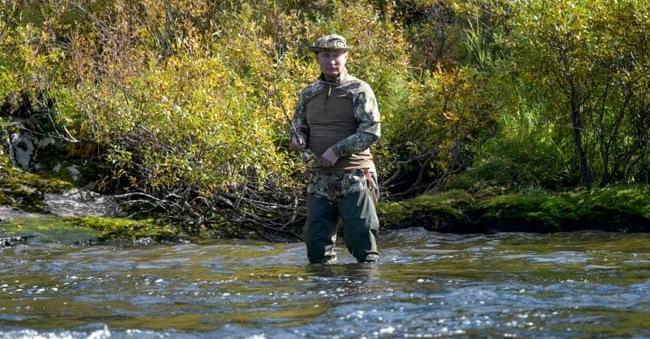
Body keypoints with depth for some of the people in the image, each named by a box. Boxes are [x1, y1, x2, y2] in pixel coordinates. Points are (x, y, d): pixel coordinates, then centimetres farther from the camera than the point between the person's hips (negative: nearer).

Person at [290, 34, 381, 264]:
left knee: (360, 236, -6)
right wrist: (298, 141, -5)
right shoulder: (309, 94, 13)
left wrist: (337, 150, -17)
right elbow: (299, 128, 20)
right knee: (316, 239, 3)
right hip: (320, 178, 5)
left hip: (354, 178, -5)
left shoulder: (358, 90, -3)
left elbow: (371, 132, -11)